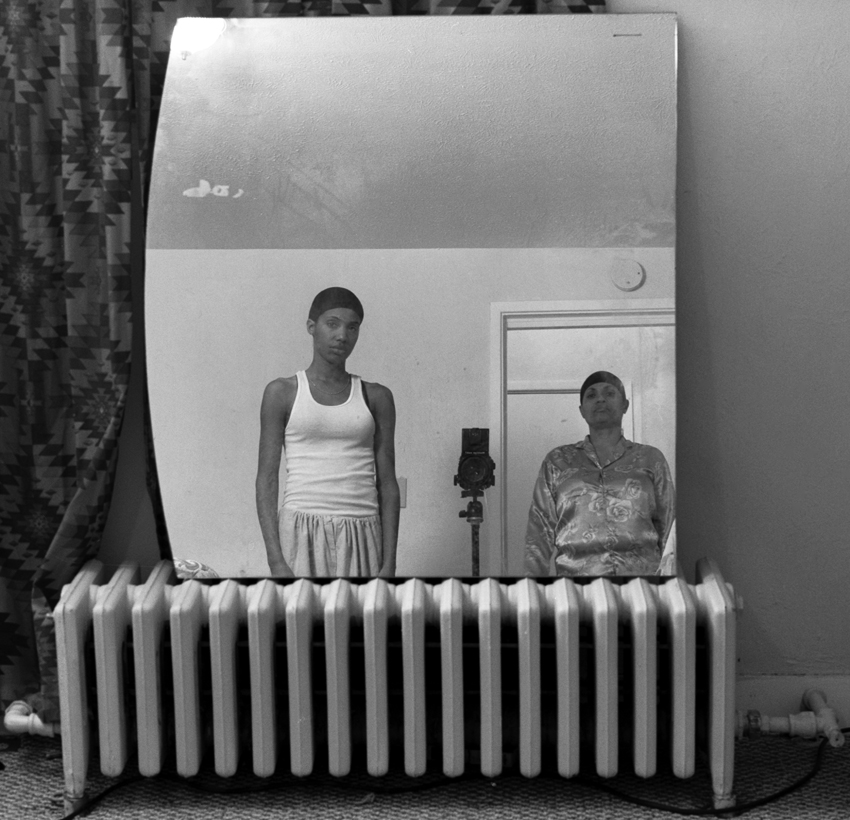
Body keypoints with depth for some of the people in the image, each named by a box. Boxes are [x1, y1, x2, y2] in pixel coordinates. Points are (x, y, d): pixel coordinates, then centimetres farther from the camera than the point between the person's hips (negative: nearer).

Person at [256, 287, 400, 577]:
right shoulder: (282, 393, 5)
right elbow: (266, 479, 2)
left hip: (361, 539, 2)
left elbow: (387, 483, 9)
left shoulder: (376, 398, 10)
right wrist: (275, 560, -8)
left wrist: (389, 563, 1)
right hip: (302, 532, -2)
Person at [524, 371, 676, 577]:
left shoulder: (651, 459, 15)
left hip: (641, 575, 0)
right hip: (576, 573, 0)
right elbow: (539, 533, 11)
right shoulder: (557, 462, 15)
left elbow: (669, 529, 12)